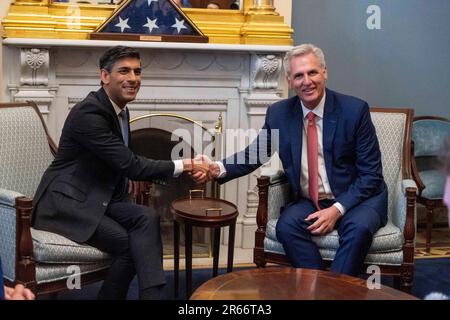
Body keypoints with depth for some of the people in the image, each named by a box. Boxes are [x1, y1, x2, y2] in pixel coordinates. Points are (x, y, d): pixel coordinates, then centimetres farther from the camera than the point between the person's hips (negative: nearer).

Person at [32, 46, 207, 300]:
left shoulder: (121, 111, 9)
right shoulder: (89, 112, -20)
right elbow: (131, 165, -24)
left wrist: (128, 175, 5)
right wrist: (184, 166, -20)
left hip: (99, 199, 8)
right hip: (66, 201, -7)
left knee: (147, 219, -21)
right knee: (128, 243, -25)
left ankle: (153, 295, -25)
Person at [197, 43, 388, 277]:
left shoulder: (354, 110, -11)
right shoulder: (279, 114, -1)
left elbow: (371, 174, -9)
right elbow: (255, 153, 9)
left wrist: (337, 209, -21)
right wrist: (219, 168, -12)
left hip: (357, 197, -2)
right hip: (309, 202, 3)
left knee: (359, 227, -33)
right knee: (286, 225, -27)